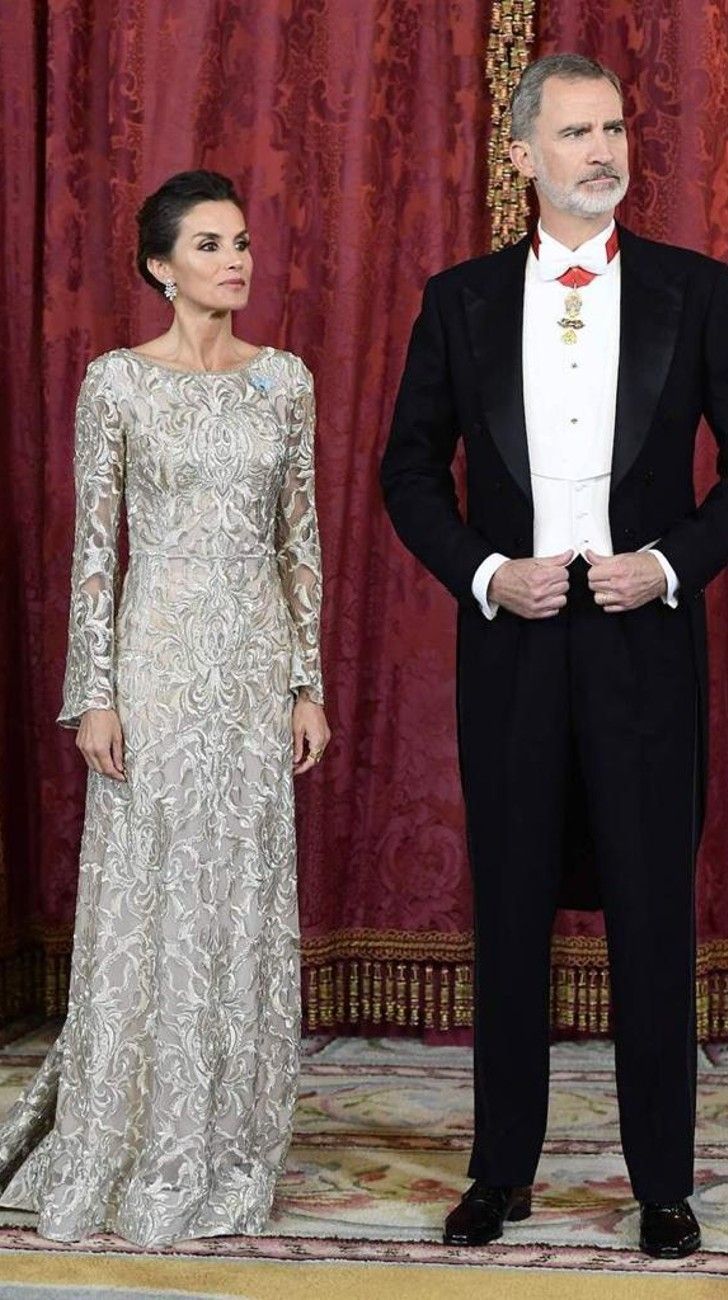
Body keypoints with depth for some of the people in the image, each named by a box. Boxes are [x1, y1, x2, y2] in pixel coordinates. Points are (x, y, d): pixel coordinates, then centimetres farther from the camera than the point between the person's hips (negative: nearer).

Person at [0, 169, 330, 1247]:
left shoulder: (285, 379, 7)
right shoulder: (118, 382, -3)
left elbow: (300, 537, 9)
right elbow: (94, 546, -4)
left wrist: (308, 681, 5)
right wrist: (93, 693, -9)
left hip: (259, 660, 4)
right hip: (159, 655, -3)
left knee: (247, 895, 7)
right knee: (149, 896, 1)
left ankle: (227, 1149, 20)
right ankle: (134, 1155, 15)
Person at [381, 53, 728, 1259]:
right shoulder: (461, 299, 5)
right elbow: (411, 466, 7)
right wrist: (484, 573, -6)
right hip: (511, 642, 1)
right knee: (508, 917, 9)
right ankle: (502, 1171, 21)